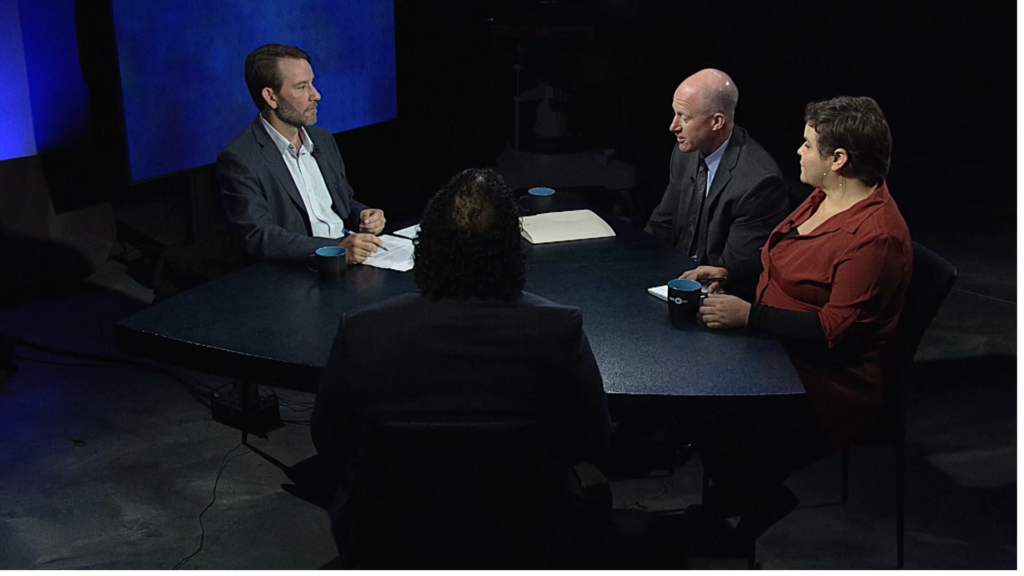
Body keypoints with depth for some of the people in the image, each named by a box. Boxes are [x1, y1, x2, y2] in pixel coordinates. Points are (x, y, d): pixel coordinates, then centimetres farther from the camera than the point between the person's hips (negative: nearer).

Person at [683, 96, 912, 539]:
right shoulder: (825, 198, 5)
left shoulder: (875, 236, -24)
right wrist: (729, 273, 8)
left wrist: (748, 315, -25)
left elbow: (834, 330, -25)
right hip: (779, 349, 10)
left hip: (825, 383, -9)